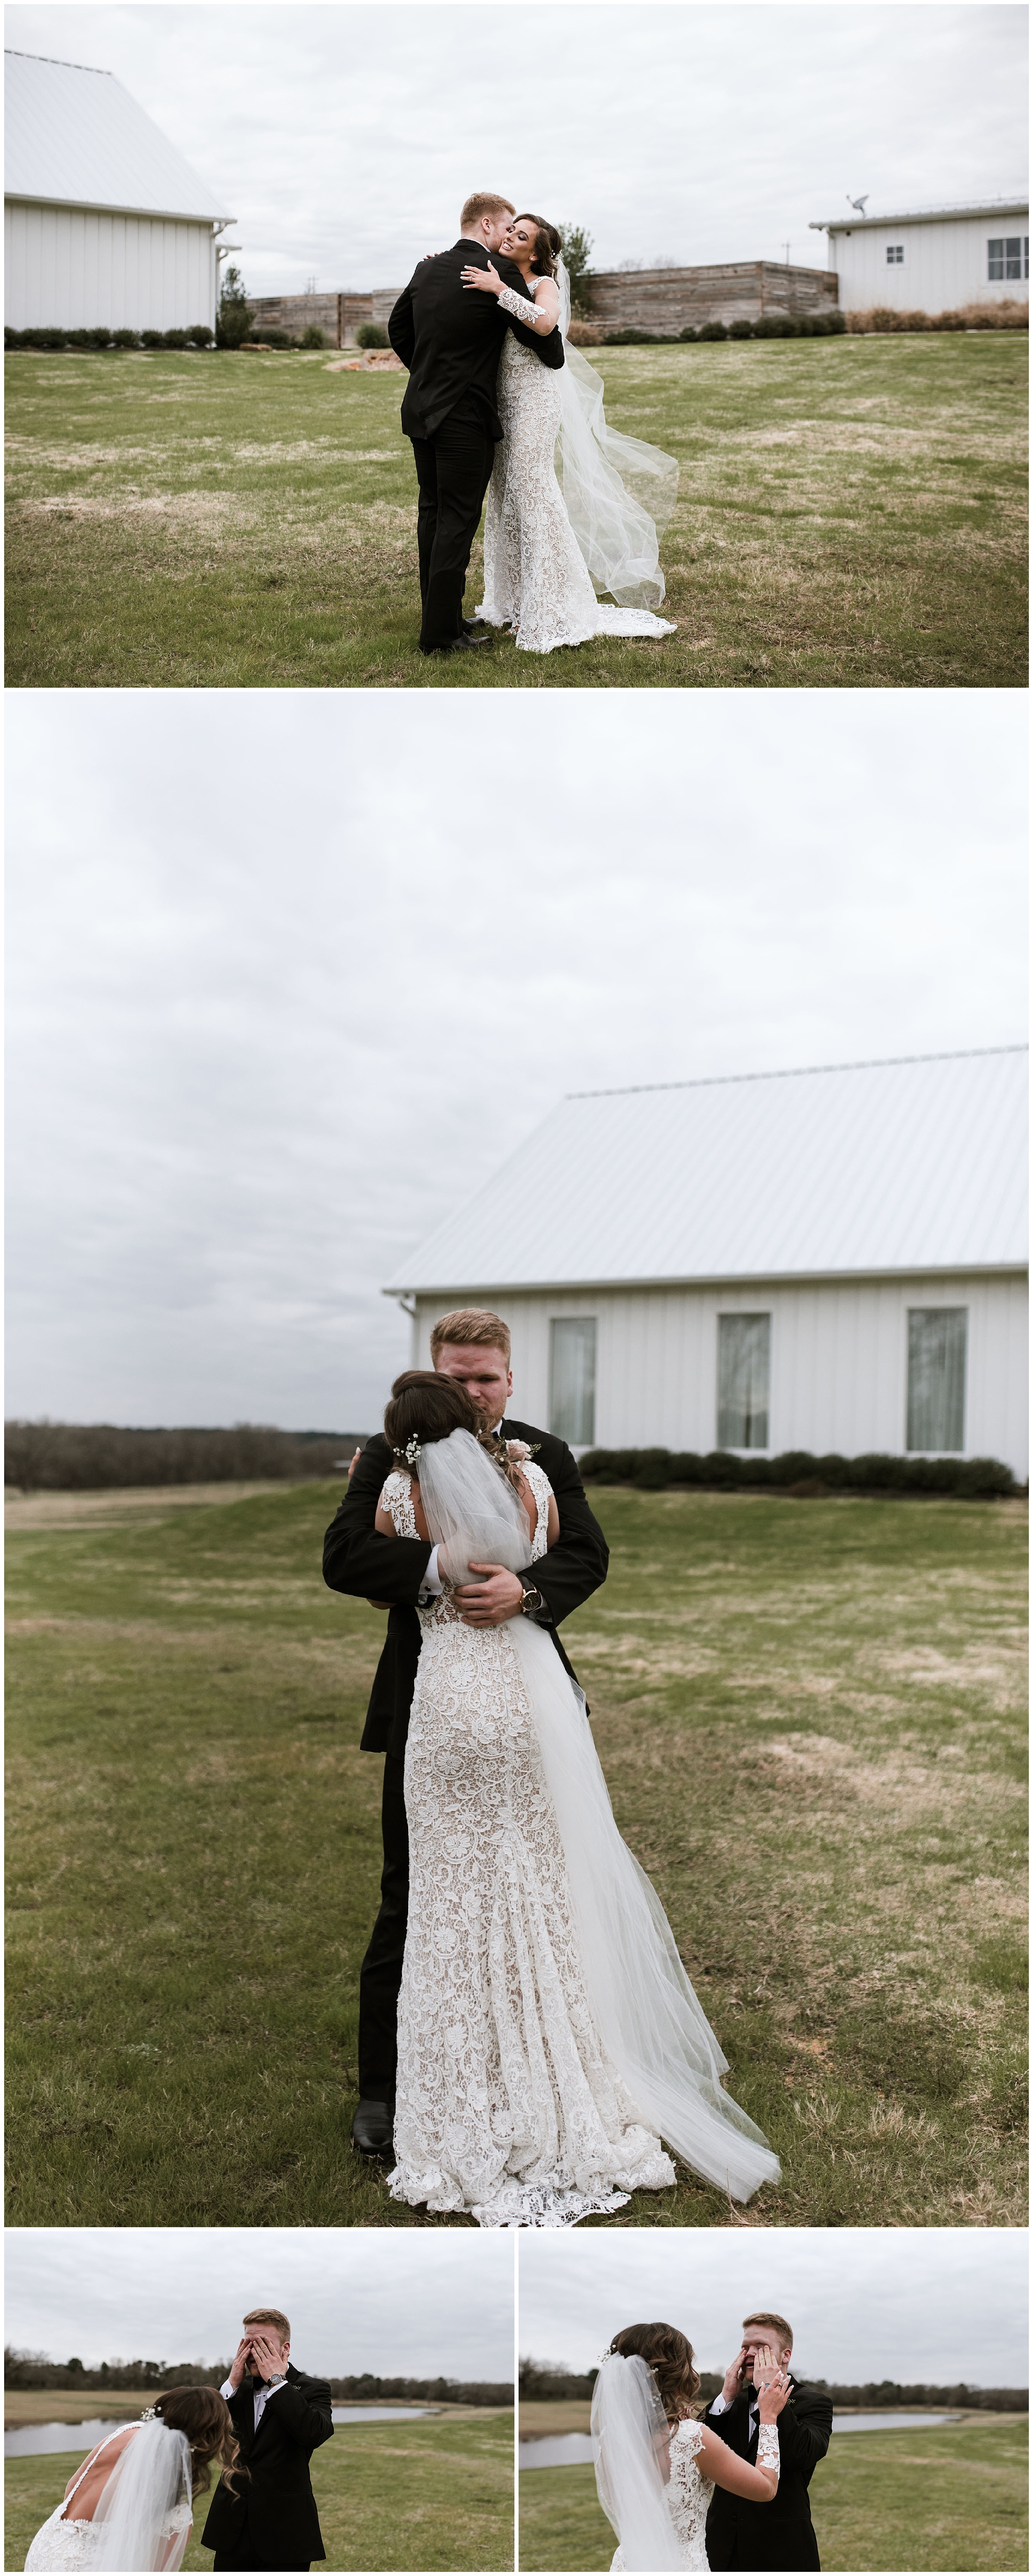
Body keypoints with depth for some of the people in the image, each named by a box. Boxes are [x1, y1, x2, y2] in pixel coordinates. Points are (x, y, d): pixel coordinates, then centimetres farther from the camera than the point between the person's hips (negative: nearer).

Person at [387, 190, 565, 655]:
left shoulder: (426, 270, 8)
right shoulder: (499, 273, -12)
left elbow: (397, 328, 20)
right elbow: (540, 330, -7)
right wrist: (554, 358, 14)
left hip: (421, 410, 7)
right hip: (465, 418, -7)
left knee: (432, 513, 14)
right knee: (457, 521, -4)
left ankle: (440, 615, 23)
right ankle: (441, 633, -3)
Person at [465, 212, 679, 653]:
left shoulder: (543, 285, -9)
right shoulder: (496, 279, 12)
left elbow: (545, 322, -30)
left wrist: (499, 290, -29)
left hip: (533, 399, -8)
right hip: (502, 401, 8)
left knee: (531, 494, -6)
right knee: (505, 497, 11)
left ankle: (549, 612, -1)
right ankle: (515, 601, 22)